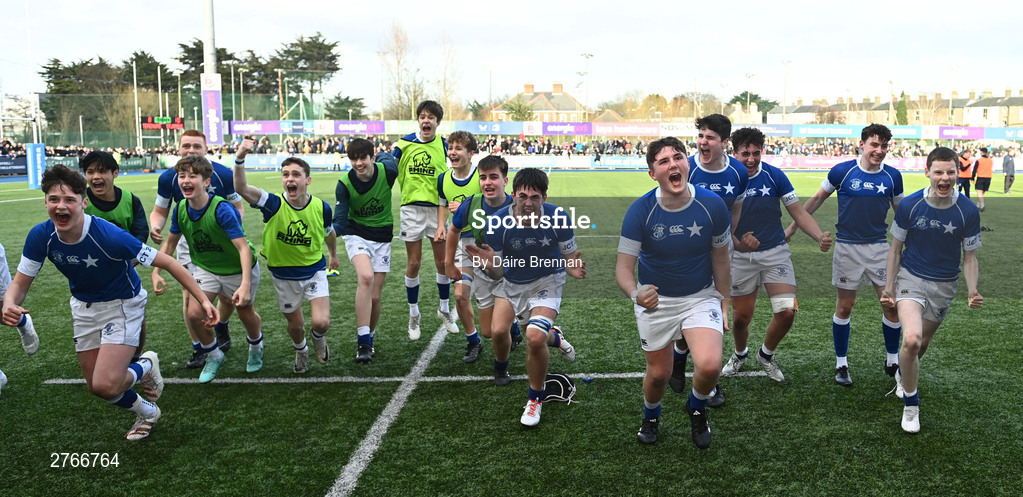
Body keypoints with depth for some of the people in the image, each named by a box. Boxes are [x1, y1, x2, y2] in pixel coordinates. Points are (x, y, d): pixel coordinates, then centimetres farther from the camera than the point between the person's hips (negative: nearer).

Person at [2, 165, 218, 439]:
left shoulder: (109, 236, -34)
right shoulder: (40, 236, -20)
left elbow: (167, 262, -27)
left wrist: (202, 300, -29)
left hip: (123, 304, -5)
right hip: (84, 307, 5)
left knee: (106, 386, -19)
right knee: (95, 386, 13)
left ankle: (147, 367, 16)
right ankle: (147, 412, 43)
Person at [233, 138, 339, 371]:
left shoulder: (321, 207, -16)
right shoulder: (274, 204, -21)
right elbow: (241, 188, -38)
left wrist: (333, 254, 24)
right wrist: (240, 159, -55)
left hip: (314, 271, 0)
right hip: (283, 275, 1)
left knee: (321, 323, -15)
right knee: (295, 324, 16)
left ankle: (318, 338, 24)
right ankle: (301, 351, 52)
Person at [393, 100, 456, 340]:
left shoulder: (444, 146, -1)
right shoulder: (404, 143, -2)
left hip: (438, 208, 1)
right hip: (411, 208, -1)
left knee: (442, 261, 6)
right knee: (413, 263, 4)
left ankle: (444, 309, 26)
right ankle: (414, 315, 20)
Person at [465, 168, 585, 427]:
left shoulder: (558, 217, -22)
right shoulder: (498, 222, -21)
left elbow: (569, 257, -9)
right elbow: (497, 273, -13)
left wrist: (574, 269, -33)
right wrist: (490, 265, -37)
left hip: (547, 282, -3)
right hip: (512, 283, 3)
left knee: (534, 338, -23)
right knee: (498, 331, -13)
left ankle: (536, 398, 6)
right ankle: (553, 337, 19)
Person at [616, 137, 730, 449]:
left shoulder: (712, 205, -14)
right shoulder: (640, 211, -18)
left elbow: (720, 258, 0)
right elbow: (624, 265, -17)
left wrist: (722, 303, 6)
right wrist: (635, 293, -38)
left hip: (701, 297, 0)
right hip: (656, 300, 0)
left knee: (709, 366, -21)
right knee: (659, 374, 10)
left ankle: (697, 408, 15)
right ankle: (650, 417, 46)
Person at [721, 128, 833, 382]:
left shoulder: (774, 175, -7)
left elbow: (799, 213, -4)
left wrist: (820, 237, -20)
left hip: (775, 252, 0)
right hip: (741, 257, 0)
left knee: (787, 311, -12)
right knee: (741, 316, 6)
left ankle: (766, 355, 17)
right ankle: (740, 354, 39)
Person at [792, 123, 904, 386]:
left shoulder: (893, 176, 0)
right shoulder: (842, 171, -7)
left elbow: (902, 210, 14)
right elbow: (817, 199, 5)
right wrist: (792, 227, 7)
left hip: (880, 247, 2)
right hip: (847, 247, -2)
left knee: (893, 305, -1)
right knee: (844, 306, 5)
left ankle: (892, 360, 20)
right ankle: (841, 363, 19)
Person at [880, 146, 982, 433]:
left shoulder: (968, 211, -11)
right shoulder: (909, 205, -12)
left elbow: (969, 258, 0)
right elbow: (896, 249, 0)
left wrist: (972, 291, -17)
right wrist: (888, 289, -1)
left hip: (944, 285, 2)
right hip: (911, 277, -2)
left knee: (922, 344, 16)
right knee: (911, 339, -23)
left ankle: (903, 374, 51)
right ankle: (910, 405, -3)